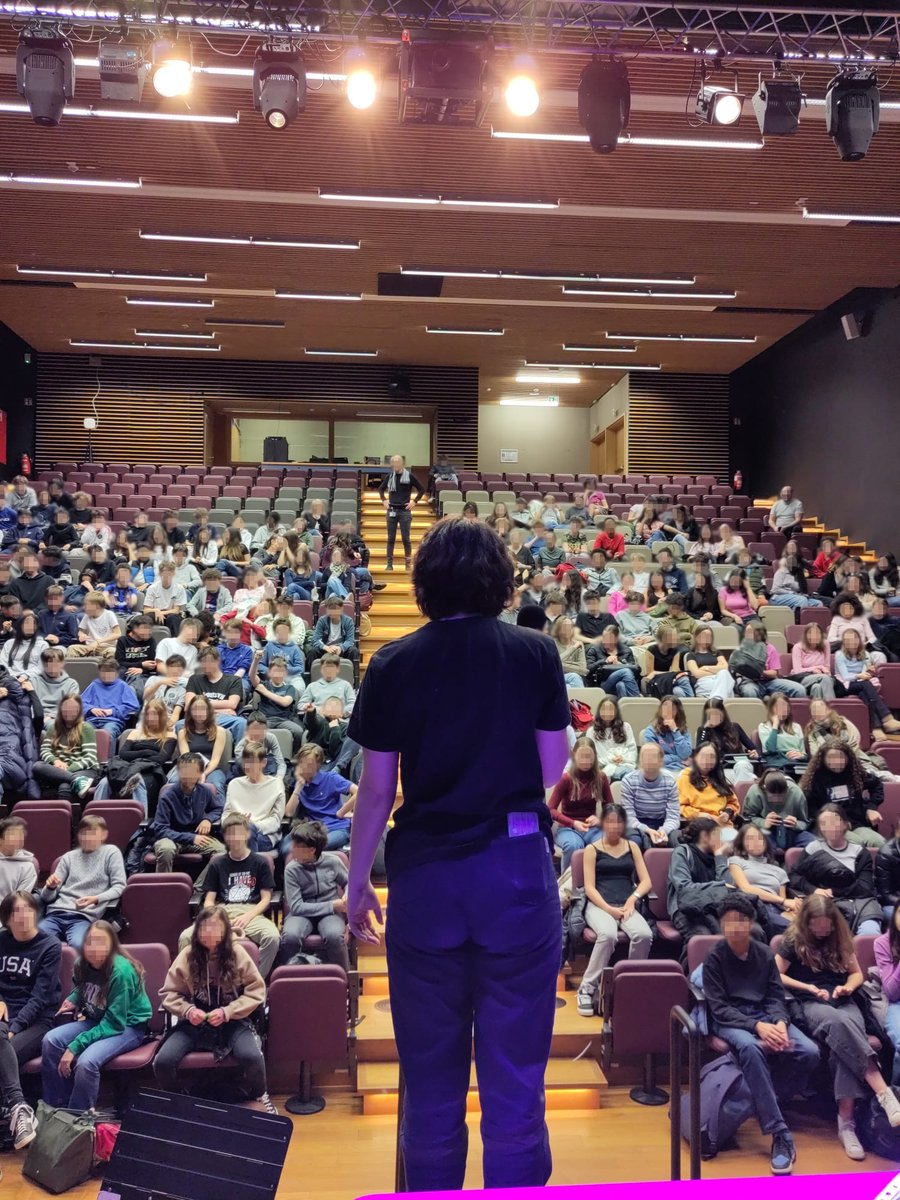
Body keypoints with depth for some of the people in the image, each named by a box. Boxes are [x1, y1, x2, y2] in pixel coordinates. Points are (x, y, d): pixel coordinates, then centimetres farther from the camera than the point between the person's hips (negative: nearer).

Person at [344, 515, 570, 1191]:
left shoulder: (394, 665, -3)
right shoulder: (537, 654, -3)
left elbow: (377, 790, -1)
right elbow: (552, 769, 1)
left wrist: (357, 882, 10)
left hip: (425, 873, 1)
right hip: (518, 867, 0)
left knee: (431, 1070, 16)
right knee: (515, 1071, 12)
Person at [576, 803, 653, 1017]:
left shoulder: (632, 847, 17)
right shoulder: (592, 849, 8)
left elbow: (646, 882, 11)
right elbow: (589, 888, -1)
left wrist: (633, 898, -9)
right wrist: (609, 909, -15)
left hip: (627, 906, 3)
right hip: (599, 906, -3)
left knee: (644, 934, -31)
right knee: (608, 934, -36)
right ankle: (587, 988, -23)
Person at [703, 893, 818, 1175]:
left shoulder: (765, 954, 9)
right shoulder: (714, 958, -3)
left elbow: (776, 996, 7)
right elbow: (719, 1008, -9)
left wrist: (780, 1023, -17)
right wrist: (756, 1026, -24)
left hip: (766, 1016, 4)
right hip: (729, 1021, -4)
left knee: (809, 1052, -24)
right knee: (749, 1047, -40)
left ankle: (762, 1100, -5)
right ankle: (779, 1133, -37)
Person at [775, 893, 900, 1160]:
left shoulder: (841, 939, 13)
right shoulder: (793, 941, 2)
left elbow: (857, 973, 22)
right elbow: (776, 976, 2)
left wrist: (848, 987, -1)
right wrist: (810, 988, -6)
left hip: (844, 1003, 3)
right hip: (809, 1005, -3)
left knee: (843, 1042, -33)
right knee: (839, 1024, -39)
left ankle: (846, 1122, -38)